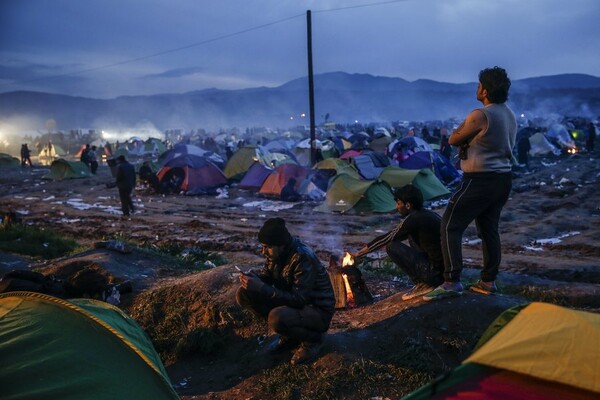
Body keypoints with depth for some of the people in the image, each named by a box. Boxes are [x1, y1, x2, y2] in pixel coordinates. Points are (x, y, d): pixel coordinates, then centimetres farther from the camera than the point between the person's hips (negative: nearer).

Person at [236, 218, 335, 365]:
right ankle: (288, 335, 6)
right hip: (291, 302, 8)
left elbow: (300, 299, -30)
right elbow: (266, 276, 7)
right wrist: (252, 277, -17)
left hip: (317, 310, -8)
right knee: (244, 294, -6)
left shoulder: (303, 258, -28)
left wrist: (262, 288, -33)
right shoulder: (276, 252, -6)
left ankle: (312, 339, -4)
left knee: (277, 318, -37)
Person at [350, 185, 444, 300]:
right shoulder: (429, 214, 14)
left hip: (436, 271, -9)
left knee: (392, 247, -6)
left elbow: (387, 239, -5)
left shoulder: (413, 219, -12)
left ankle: (422, 284, 0)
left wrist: (359, 253, 6)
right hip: (447, 269, 9)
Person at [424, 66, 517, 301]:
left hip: (479, 180, -9)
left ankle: (452, 282, -9)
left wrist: (464, 125, 9)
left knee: (450, 226, -5)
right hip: (503, 178, 9)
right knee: (489, 229, 16)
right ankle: (488, 281, 21)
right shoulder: (510, 115, 11)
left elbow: (453, 140, -7)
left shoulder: (480, 116, -17)